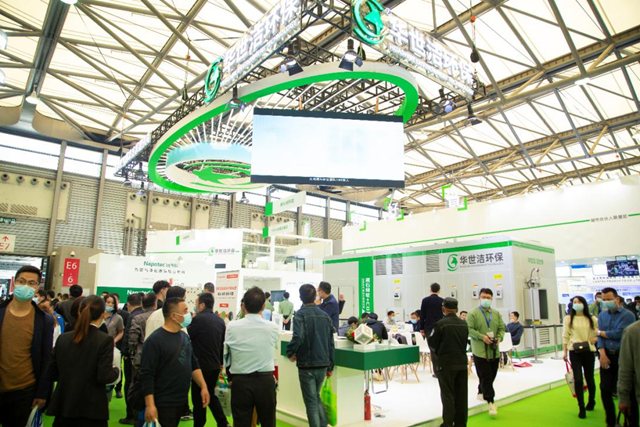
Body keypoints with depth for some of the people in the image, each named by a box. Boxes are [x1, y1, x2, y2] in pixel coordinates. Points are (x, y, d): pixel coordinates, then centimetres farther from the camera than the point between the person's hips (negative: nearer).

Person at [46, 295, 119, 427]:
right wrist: (116, 371, 2)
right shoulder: (105, 340, -14)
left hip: (64, 405, 4)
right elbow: (104, 376, -18)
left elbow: (51, 374, 5)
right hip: (91, 408, -4)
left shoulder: (63, 338, 1)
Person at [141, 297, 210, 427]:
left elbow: (193, 364, 14)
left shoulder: (184, 336, 7)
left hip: (182, 401, 7)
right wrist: (150, 405, -20)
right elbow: (147, 375, -18)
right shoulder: (154, 340, -16)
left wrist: (204, 387, 7)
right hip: (164, 404, -7)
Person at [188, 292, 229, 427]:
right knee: (210, 394, 21)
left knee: (198, 398, 9)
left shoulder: (199, 319, -17)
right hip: (215, 365, 7)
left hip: (202, 366, -7)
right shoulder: (220, 320, 4)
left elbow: (186, 335, -4)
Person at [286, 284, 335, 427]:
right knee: (316, 398, 23)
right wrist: (330, 366, 17)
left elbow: (298, 337, -27)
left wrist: (290, 353, -9)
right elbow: (330, 343, 10)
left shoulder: (301, 314, -10)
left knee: (311, 402, 6)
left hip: (306, 364, -5)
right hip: (322, 364, 6)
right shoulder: (325, 315, 7)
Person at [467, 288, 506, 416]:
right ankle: (491, 401, -2)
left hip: (494, 351, 6)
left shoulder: (496, 314, 12)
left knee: (491, 376, 14)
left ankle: (481, 392, 35)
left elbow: (502, 328, 14)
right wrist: (482, 337, -19)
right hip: (480, 351, -5)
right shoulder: (473, 313, -5)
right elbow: (469, 329, -9)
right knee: (486, 377, -6)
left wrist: (499, 338, -5)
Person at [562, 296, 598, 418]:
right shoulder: (569, 318, 0)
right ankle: (581, 408, 5)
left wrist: (596, 338, -6)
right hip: (574, 351, -1)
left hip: (588, 351, 1)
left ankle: (591, 401, 38)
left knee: (589, 378, 13)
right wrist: (565, 352, 1)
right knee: (578, 380, -4)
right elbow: (565, 336, 2)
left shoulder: (592, 319, 1)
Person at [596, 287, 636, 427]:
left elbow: (618, 334, -16)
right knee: (605, 389, 5)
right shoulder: (602, 316, 9)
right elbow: (600, 336, 1)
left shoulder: (628, 315, -7)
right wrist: (602, 354, -11)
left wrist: (600, 332, -1)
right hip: (607, 356, 4)